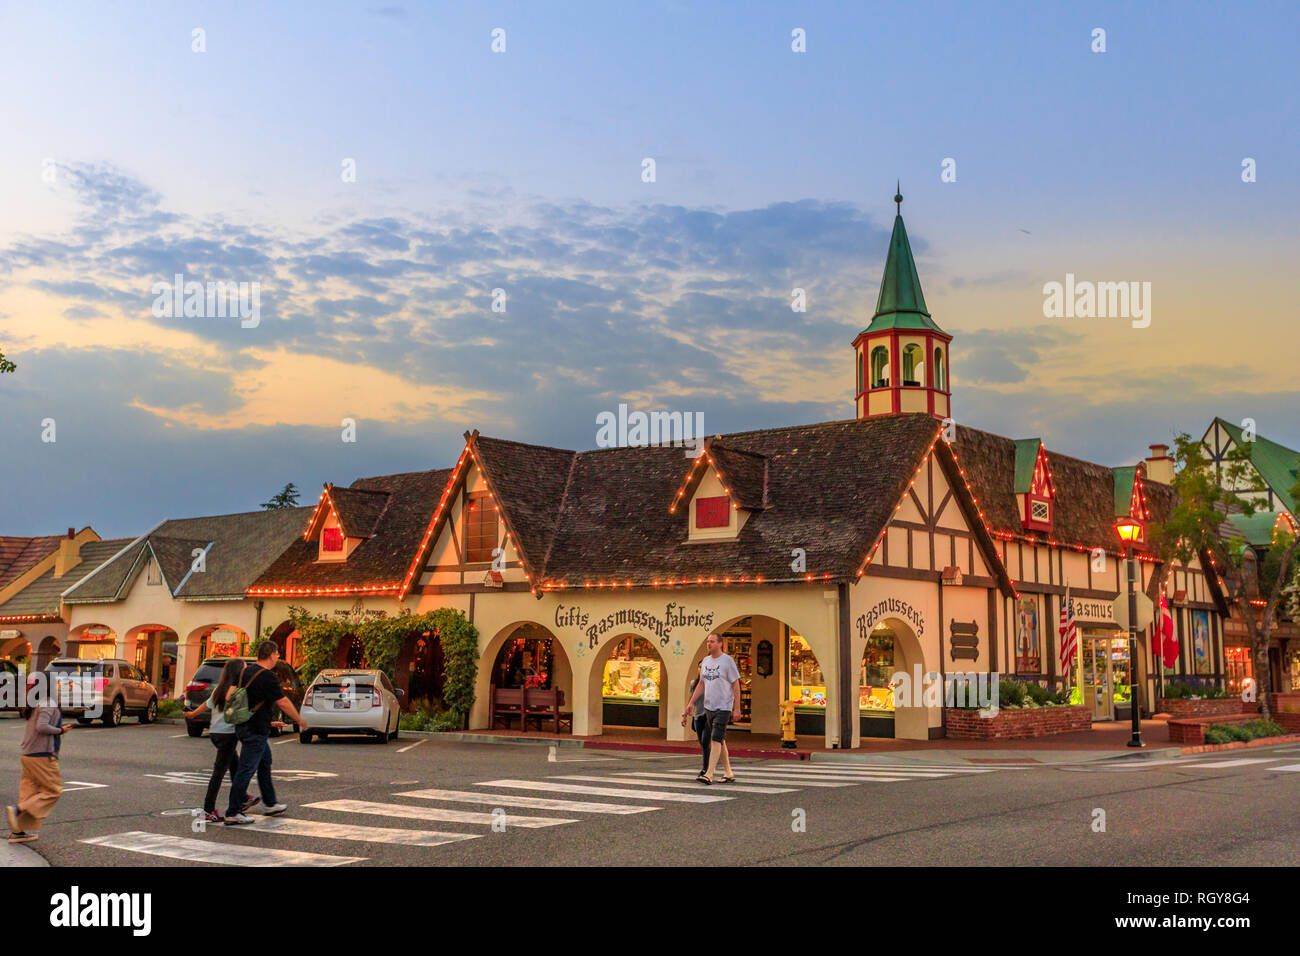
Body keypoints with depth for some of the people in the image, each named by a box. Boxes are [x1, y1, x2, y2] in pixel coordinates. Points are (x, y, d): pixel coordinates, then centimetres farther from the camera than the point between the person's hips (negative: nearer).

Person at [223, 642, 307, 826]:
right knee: (246, 770, -6)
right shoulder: (268, 677, -18)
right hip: (255, 730, -10)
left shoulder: (247, 671, 9)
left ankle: (270, 804, 29)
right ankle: (233, 813, -3)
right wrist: (300, 720, -3)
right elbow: (283, 702, -15)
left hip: (244, 726, 10)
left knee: (265, 762, 20)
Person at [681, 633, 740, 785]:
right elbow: (701, 684, 21)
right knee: (720, 741, 11)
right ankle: (728, 773, 18)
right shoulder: (705, 661, 12)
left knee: (716, 740, -14)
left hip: (723, 707, -7)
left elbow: (736, 685, -7)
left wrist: (737, 709, -11)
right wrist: (691, 702, 13)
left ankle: (709, 774, -20)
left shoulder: (727, 661, -7)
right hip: (709, 707, 7)